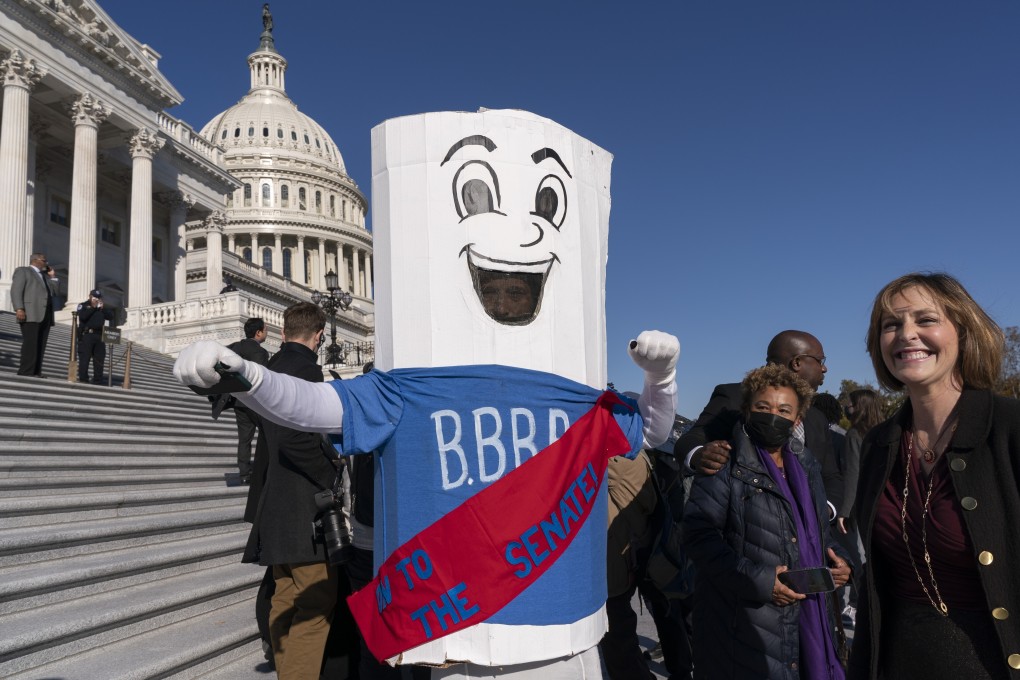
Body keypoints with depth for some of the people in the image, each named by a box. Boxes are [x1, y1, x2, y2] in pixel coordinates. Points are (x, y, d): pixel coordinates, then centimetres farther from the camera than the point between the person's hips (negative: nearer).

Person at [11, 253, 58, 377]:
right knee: (30, 343, -14)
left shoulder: (45, 275, 30)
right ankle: (26, 373, -16)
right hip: (30, 314, -7)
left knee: (40, 345, -2)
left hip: (45, 315, 7)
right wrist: (19, 309, -18)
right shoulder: (22, 271, 8)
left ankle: (36, 372, -5)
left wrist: (53, 277, 19)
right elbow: (16, 290, -4)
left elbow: (53, 293, 25)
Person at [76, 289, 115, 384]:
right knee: (84, 357, -6)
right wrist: (93, 307, -8)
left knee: (99, 358, 3)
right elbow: (82, 316, -12)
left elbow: (110, 316, 9)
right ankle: (83, 378, -4)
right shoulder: (83, 305, 7)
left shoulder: (102, 308, 21)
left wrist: (102, 308, -1)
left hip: (99, 335, 5)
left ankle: (98, 380, 6)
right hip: (86, 334, -4)